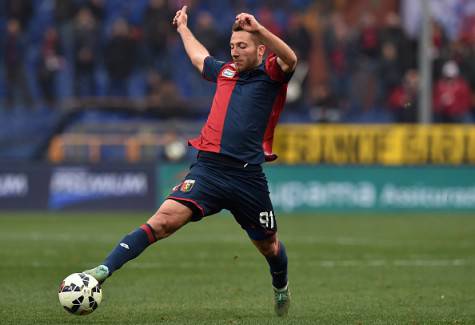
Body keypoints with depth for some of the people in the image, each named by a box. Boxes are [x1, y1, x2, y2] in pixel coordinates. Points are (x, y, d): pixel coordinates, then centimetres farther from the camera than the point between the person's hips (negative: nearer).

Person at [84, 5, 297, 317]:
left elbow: (290, 59, -22)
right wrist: (183, 28, 55)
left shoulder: (271, 74, 3)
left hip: (248, 174, -2)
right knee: (166, 218, -20)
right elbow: (199, 57, 40)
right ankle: (104, 270, -31)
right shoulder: (225, 71, 16)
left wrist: (258, 28, -34)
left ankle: (281, 287, 49)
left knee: (269, 244, 16)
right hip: (208, 167, 2)